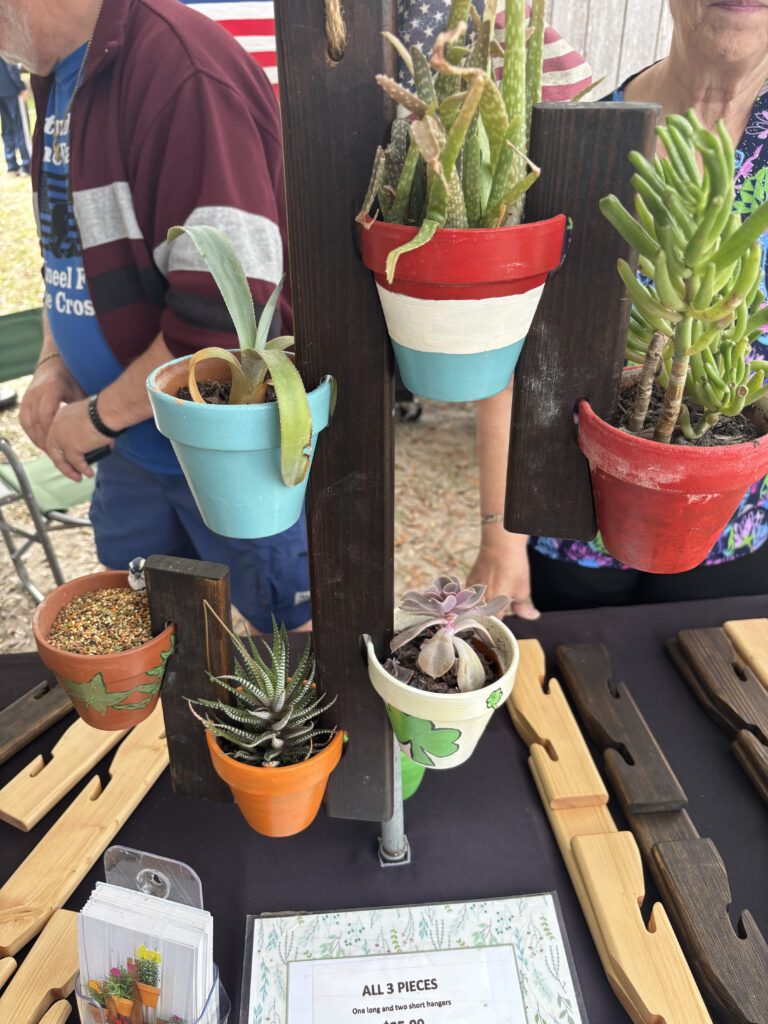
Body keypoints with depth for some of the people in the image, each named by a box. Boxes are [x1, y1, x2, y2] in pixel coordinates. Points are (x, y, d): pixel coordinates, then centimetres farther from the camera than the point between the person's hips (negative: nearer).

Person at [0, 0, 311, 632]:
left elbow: (229, 314, -28)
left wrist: (102, 415, -16)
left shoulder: (182, 71, -22)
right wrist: (53, 361, 3)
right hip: (135, 438, 9)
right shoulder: (59, 72, 10)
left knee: (288, 628, 11)